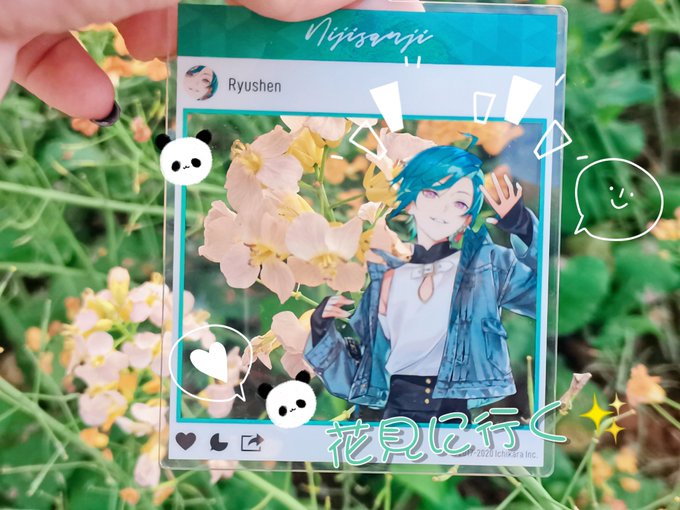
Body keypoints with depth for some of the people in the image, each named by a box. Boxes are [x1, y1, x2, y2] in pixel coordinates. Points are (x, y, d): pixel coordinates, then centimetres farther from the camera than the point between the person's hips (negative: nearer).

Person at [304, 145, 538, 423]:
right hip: (396, 415, 1)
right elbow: (357, 378, 13)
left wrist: (524, 228, -9)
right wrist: (323, 331, -3)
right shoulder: (381, 274, 9)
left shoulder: (489, 265, 5)